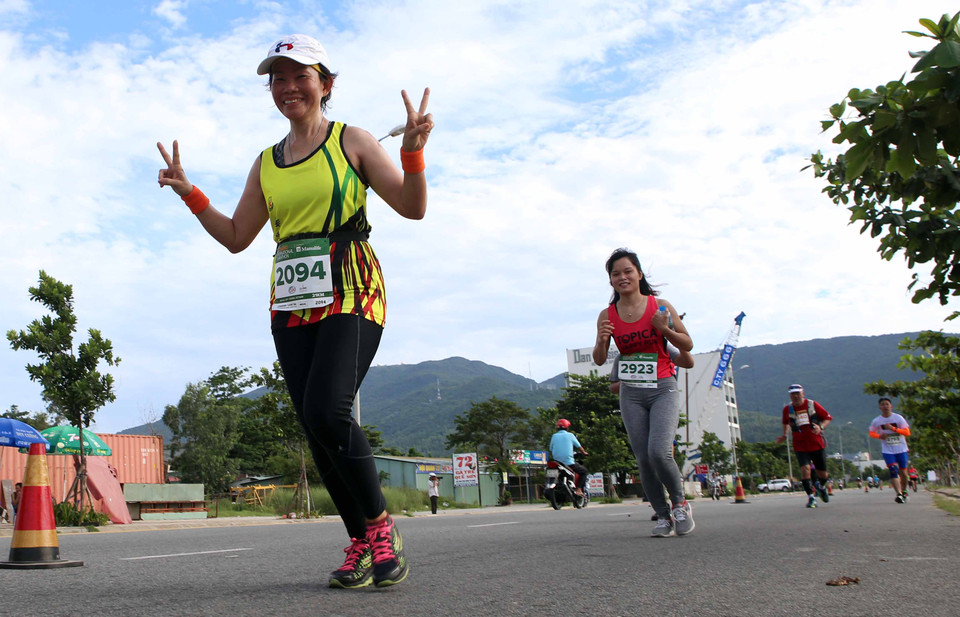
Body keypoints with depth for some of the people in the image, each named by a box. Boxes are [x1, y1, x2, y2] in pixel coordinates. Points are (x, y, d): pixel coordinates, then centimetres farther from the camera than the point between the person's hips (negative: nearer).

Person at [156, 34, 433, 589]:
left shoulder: (351, 141, 5)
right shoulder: (266, 163, 18)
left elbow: (413, 207, -2)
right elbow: (236, 237, 20)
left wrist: (413, 151, -19)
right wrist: (189, 193, 10)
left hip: (350, 293, -5)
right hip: (291, 302, 5)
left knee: (326, 411, -24)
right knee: (316, 427, -1)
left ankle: (382, 525, -5)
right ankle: (362, 542, 11)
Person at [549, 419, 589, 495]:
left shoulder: (554, 436, 9)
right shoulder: (570, 435, 0)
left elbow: (551, 451, 11)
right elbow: (579, 447, 5)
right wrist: (584, 453, 24)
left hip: (557, 462, 4)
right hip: (569, 462, -4)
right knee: (584, 471, 13)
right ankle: (579, 490, -4)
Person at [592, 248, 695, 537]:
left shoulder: (660, 306, -3)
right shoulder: (607, 315, 3)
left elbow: (688, 345, 3)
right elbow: (599, 360, 5)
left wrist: (666, 330, -16)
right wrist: (602, 340, -16)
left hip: (663, 389, -3)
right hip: (631, 394, 3)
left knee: (659, 451, -19)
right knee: (643, 459, -2)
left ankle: (680, 503, 6)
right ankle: (663, 516, 14)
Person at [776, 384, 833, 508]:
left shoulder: (813, 405, -4)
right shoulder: (787, 409, -1)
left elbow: (828, 418, 5)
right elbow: (786, 423, 20)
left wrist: (820, 427, -13)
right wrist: (785, 435, 7)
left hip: (817, 444, 0)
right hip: (800, 446, 0)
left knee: (822, 473, 7)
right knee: (805, 468, -21)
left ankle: (821, 486, 43)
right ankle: (811, 497, -9)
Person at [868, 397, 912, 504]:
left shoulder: (898, 418, -6)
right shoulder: (876, 421, -3)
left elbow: (907, 432, -10)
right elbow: (871, 433, 12)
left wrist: (893, 428, -23)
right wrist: (880, 436, -10)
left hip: (901, 449, 1)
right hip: (887, 451, -1)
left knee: (903, 472, 11)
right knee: (893, 471, -16)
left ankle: (904, 490, 35)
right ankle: (899, 494, -21)